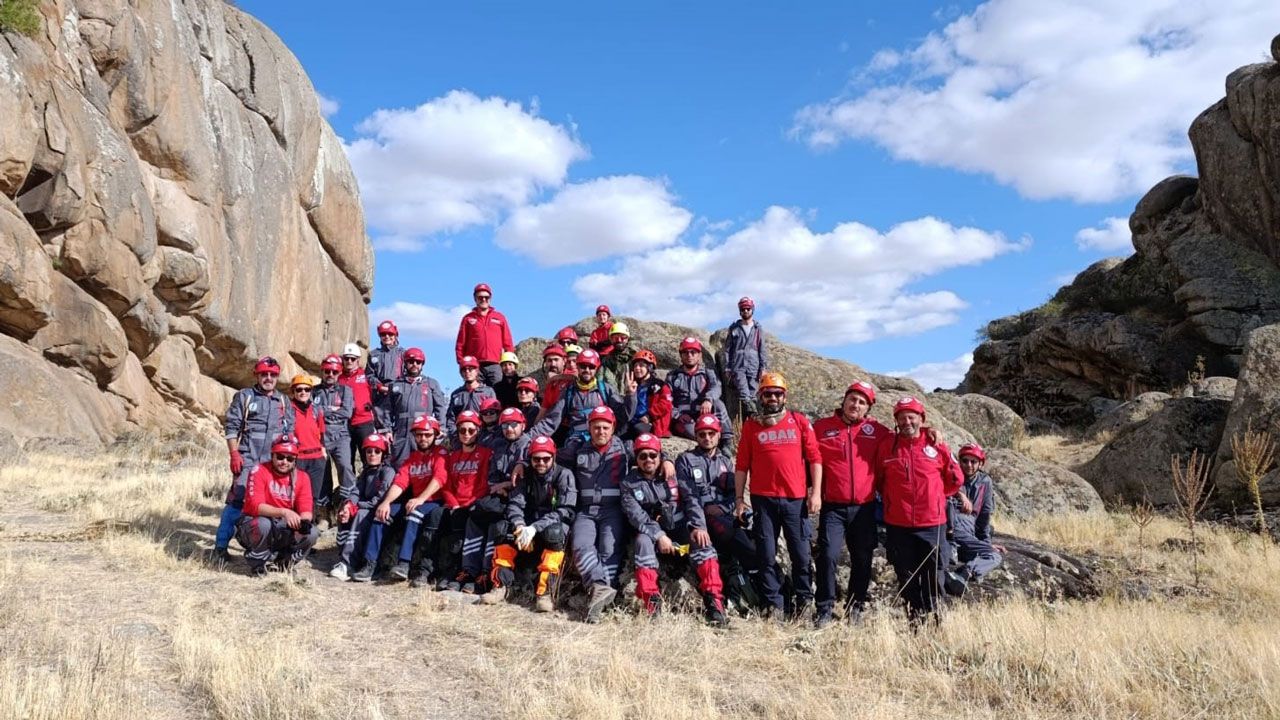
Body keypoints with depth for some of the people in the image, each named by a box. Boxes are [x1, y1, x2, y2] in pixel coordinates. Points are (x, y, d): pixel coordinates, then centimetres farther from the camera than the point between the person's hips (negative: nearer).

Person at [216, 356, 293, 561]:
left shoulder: (283, 401, 15)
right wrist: (234, 454, -9)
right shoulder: (244, 397, 4)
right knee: (237, 500, -9)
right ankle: (220, 546, -2)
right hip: (247, 459, -4)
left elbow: (289, 430, 16)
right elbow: (231, 426, -1)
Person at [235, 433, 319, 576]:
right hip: (253, 524, -3)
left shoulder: (302, 478, -1)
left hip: (283, 530, 3)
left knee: (312, 532, -22)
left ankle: (285, 560, 8)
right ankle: (256, 563, -7)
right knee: (263, 523, -37)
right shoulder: (259, 472, -14)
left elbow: (306, 510, -8)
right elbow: (255, 506, -26)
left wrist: (303, 521, -34)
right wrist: (284, 512, -41)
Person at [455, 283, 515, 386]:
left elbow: (508, 343, 13)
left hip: (494, 366, 1)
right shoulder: (468, 319, 12)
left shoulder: (500, 317, 14)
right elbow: (460, 344, 9)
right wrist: (462, 364, 0)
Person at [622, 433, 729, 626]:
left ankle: (714, 600, -32)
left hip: (681, 528, 1)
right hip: (651, 531, -1)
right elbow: (636, 515, -10)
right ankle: (651, 602, -37)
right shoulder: (629, 483, 2)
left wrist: (698, 526, -22)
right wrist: (658, 536, -24)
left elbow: (691, 499, -4)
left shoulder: (673, 474, 6)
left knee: (701, 540, -28)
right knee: (643, 542, -34)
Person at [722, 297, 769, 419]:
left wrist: (764, 368, 0)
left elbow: (763, 350, 10)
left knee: (752, 396, -2)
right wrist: (727, 368, 3)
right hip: (738, 367, -1)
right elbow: (727, 349, 11)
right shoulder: (734, 328, 11)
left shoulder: (758, 329, 13)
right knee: (744, 395, -20)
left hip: (754, 368, 2)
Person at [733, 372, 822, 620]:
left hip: (795, 498, 0)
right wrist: (739, 498, 3)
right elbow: (742, 465, 7)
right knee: (766, 555, 5)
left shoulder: (800, 422, 6)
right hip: (763, 499, 1)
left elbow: (814, 458, 4)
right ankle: (774, 603, 16)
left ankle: (803, 599, 21)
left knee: (801, 553, 4)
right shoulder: (751, 425, 7)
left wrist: (816, 492, -3)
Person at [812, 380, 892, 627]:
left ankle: (856, 607, 28)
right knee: (828, 555, -11)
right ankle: (825, 608, 2)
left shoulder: (875, 429, 5)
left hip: (864, 507, 2)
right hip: (833, 506, -2)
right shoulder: (821, 427, 1)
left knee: (862, 559, 11)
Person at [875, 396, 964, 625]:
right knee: (905, 574, 9)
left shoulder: (936, 445, -2)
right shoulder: (887, 445, 0)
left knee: (931, 572, 8)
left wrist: (935, 495, 11)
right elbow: (878, 480, 14)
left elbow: (956, 478, 10)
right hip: (897, 524, 1)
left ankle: (930, 615, 25)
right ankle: (915, 616, 23)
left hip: (932, 522, -1)